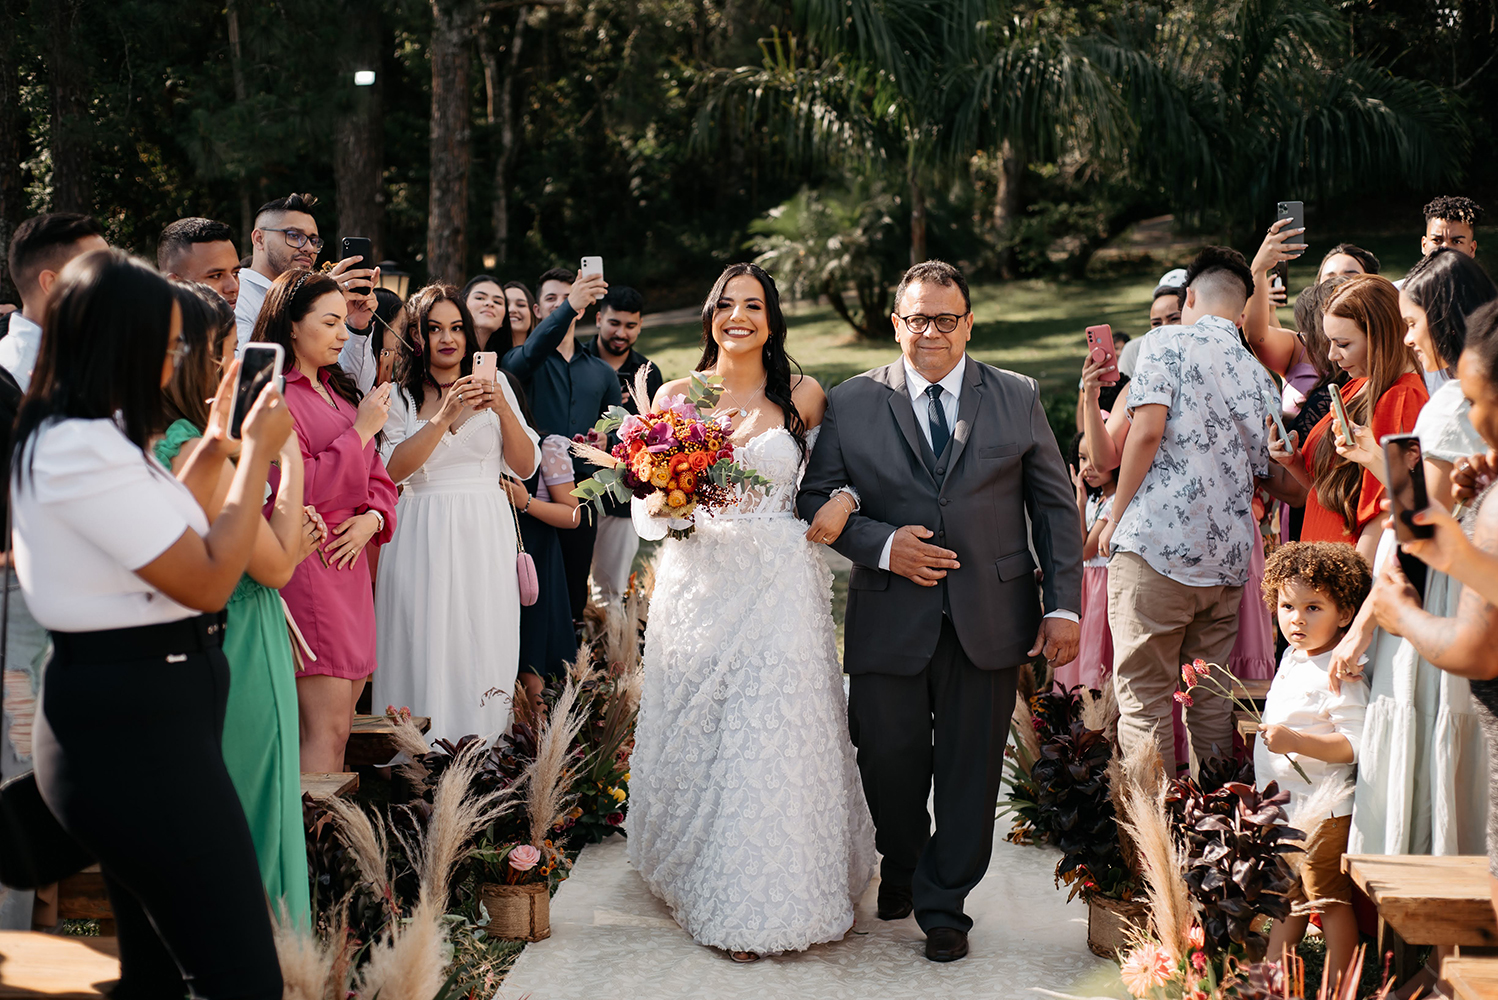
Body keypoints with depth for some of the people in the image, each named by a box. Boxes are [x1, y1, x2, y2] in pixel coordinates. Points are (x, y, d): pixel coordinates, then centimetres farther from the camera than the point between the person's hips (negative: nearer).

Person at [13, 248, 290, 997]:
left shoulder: (82, 437, 12)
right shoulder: (84, 452, -20)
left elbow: (169, 539, 24)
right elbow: (210, 580, -19)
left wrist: (214, 446, 17)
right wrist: (258, 452, -10)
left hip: (128, 717, 11)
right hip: (136, 728, -11)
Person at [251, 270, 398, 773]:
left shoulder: (340, 391, 19)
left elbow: (377, 477, 21)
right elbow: (294, 490, -18)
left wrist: (371, 518, -1)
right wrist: (361, 430, -14)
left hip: (350, 564, 9)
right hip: (305, 563, -8)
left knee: (338, 724, 9)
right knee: (326, 728, -11)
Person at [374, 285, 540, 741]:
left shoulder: (495, 388, 9)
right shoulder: (399, 396, 5)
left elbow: (525, 465, 4)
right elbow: (392, 470, -10)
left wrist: (503, 410, -11)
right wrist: (444, 416, -18)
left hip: (485, 534, 1)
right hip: (424, 536, -1)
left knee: (484, 640, 0)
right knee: (426, 639, -4)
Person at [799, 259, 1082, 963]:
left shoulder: (1017, 399, 4)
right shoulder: (852, 403, 2)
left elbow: (1055, 507, 5)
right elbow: (817, 501, 3)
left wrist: (1064, 607, -1)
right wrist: (882, 545, -14)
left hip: (989, 619, 0)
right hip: (889, 620, 0)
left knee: (970, 767, 7)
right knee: (889, 761, 9)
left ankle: (943, 904, 26)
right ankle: (901, 868, 39)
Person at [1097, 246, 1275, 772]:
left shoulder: (1168, 343, 0)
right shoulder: (1259, 375, 18)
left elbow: (1147, 430, -13)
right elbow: (1261, 471, 21)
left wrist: (1115, 519, -4)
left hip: (1157, 544, -6)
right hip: (1229, 555, 6)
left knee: (1144, 698, -2)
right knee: (1212, 700, 12)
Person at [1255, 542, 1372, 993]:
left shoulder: (1340, 676, -19)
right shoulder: (1293, 656, 9)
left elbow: (1357, 744, -26)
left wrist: (1295, 741, -31)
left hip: (1321, 808, -9)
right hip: (1284, 805, 9)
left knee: (1329, 900, 0)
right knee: (1287, 895, 19)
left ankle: (1339, 986, 11)